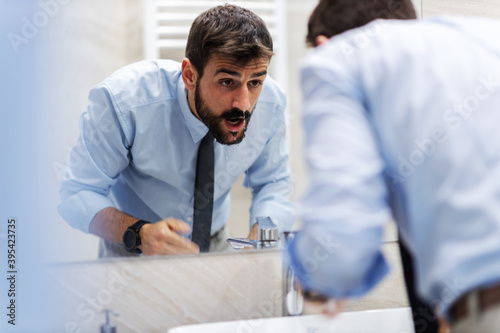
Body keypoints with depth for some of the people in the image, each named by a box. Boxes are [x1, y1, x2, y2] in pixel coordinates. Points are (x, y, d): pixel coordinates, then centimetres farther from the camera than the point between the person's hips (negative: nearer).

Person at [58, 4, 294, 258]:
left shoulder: (271, 102, -20)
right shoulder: (122, 101, -30)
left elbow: (272, 181, -3)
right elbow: (78, 192, -23)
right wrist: (139, 233, -42)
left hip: (214, 246, 3)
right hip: (133, 253, -2)